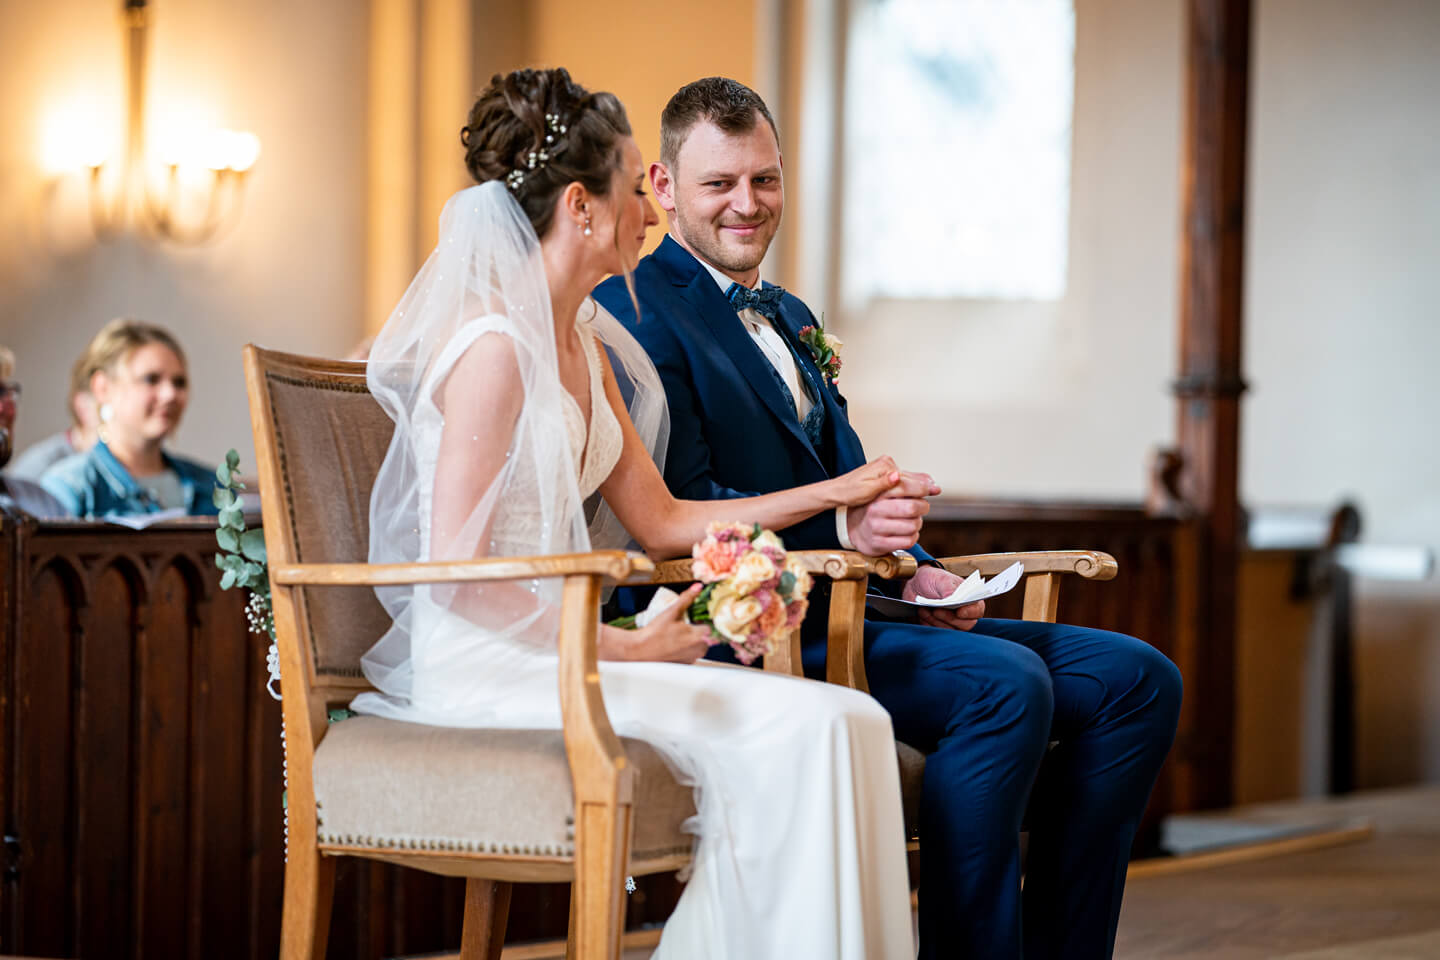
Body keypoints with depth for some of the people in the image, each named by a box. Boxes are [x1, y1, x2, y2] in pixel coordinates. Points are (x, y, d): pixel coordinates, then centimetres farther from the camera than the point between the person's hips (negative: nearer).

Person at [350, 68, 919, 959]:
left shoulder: (584, 341, 15)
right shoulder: (494, 345, -14)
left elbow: (661, 520, 20)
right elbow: (457, 572, -18)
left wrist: (836, 493, 19)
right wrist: (622, 646, -17)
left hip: (558, 647, 9)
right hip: (487, 667, -9)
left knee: (846, 721, -11)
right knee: (790, 733, -23)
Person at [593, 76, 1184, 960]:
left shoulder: (791, 318, 25)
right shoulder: (638, 312, -5)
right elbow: (678, 509, -15)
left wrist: (914, 570, 0)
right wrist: (837, 525, -29)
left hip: (850, 606, 9)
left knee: (1138, 681, -2)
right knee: (1006, 683, -31)